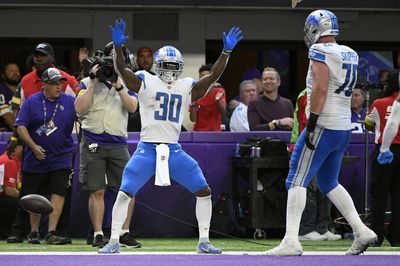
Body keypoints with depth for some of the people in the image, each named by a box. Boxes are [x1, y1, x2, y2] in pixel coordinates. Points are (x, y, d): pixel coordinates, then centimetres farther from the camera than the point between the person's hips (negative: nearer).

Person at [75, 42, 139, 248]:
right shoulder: (88, 82, 7)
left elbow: (132, 107, -6)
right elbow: (80, 108, -8)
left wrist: (118, 85, -13)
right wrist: (94, 83, -8)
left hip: (118, 144, 2)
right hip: (93, 143, -2)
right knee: (97, 191, -2)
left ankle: (124, 233, 7)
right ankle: (98, 234, 4)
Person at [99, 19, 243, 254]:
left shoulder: (187, 88, 7)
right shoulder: (146, 82, -2)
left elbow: (214, 76, 2)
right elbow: (122, 69, -15)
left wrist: (226, 52, -10)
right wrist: (118, 47, -32)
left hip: (174, 150, 3)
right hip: (147, 149, -3)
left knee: (204, 191, -2)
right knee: (125, 193, -10)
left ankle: (204, 242, 9)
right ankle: (114, 241, 2)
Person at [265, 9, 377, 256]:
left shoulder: (321, 52, -11)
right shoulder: (349, 55, 13)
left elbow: (320, 89, -20)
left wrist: (311, 124, -21)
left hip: (323, 127, -8)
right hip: (344, 127, 8)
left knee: (297, 180, -7)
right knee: (329, 182, 20)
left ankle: (291, 242, -15)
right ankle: (361, 231, 14)